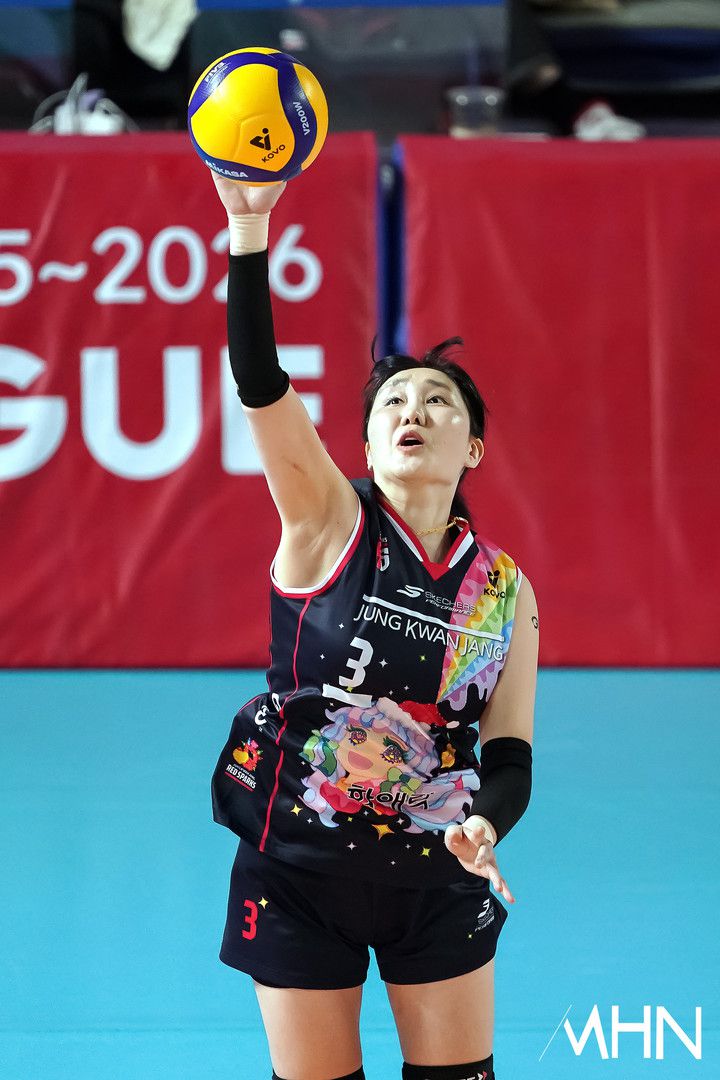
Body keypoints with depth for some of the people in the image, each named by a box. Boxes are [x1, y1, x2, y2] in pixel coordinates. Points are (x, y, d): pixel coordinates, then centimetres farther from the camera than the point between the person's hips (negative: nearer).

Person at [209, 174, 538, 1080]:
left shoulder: (504, 587, 2)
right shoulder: (327, 521, -6)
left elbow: (510, 751, 1)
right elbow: (259, 379, -20)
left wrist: (485, 822, -22)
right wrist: (249, 230, -32)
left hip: (439, 874, 2)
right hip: (298, 866, -2)